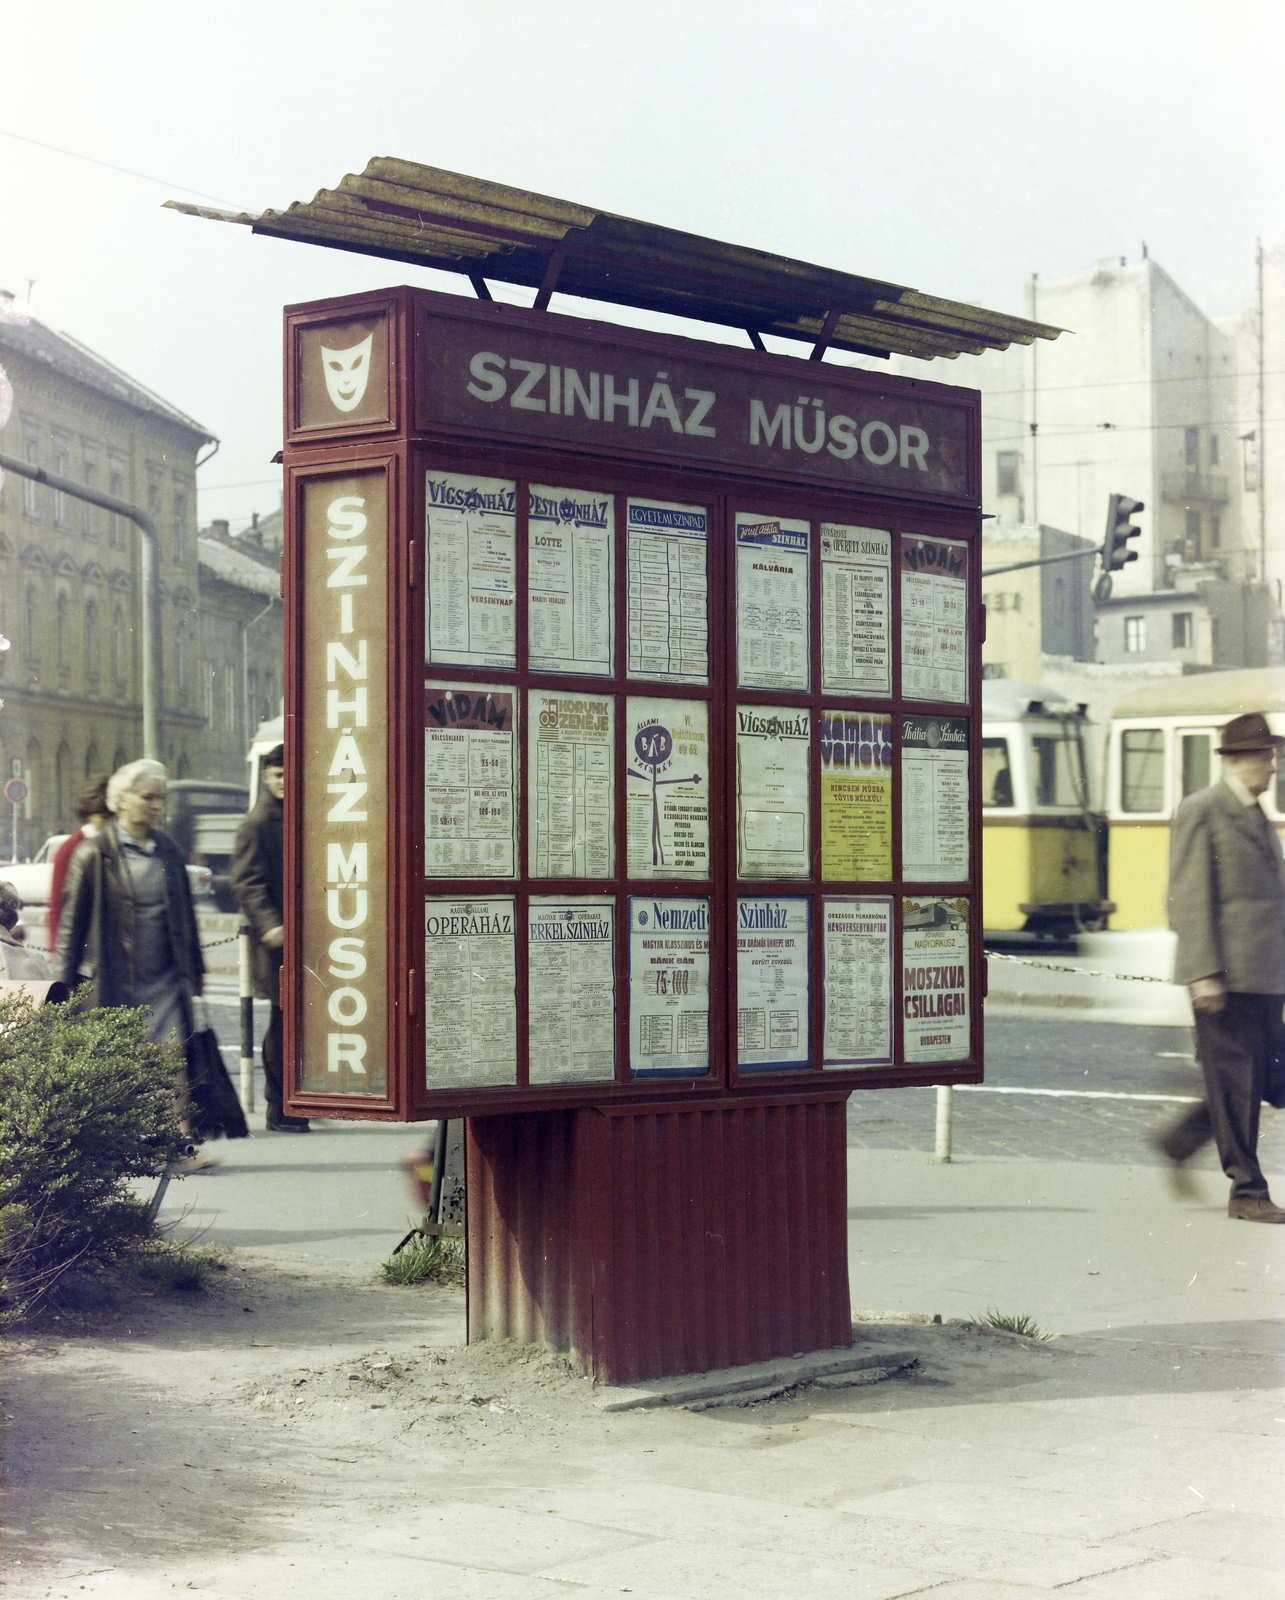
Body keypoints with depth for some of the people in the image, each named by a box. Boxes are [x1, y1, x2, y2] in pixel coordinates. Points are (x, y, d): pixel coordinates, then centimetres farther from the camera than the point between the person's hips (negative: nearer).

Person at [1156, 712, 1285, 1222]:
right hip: (1226, 976, -8)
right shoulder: (1201, 813, -7)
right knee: (1236, 1082, -2)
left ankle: (1182, 1141, 26)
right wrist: (1204, 973, -18)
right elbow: (1191, 899, -12)